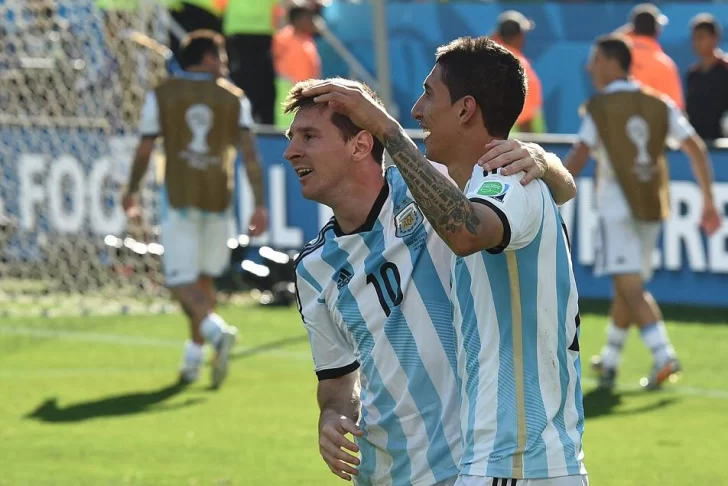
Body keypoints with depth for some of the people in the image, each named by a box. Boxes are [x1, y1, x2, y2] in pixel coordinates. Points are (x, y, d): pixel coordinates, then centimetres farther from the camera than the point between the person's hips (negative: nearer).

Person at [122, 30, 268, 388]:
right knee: (205, 277, 16)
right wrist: (260, 205, -7)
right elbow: (249, 151, -6)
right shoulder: (234, 98, 4)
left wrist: (131, 191, 19)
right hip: (218, 198, 2)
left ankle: (216, 329, -32)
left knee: (182, 281, -5)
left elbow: (144, 151, 3)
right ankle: (193, 358, 17)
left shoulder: (161, 96, 3)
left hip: (179, 199, -2)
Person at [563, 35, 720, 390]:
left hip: (617, 207, -6)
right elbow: (696, 150, 2)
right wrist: (709, 203, 5)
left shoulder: (599, 108, -6)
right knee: (627, 286, 17)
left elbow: (578, 159, -16)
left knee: (631, 288, -10)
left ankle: (664, 356, -26)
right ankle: (609, 361, 27)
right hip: (652, 205, 6)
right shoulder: (660, 105, 7)